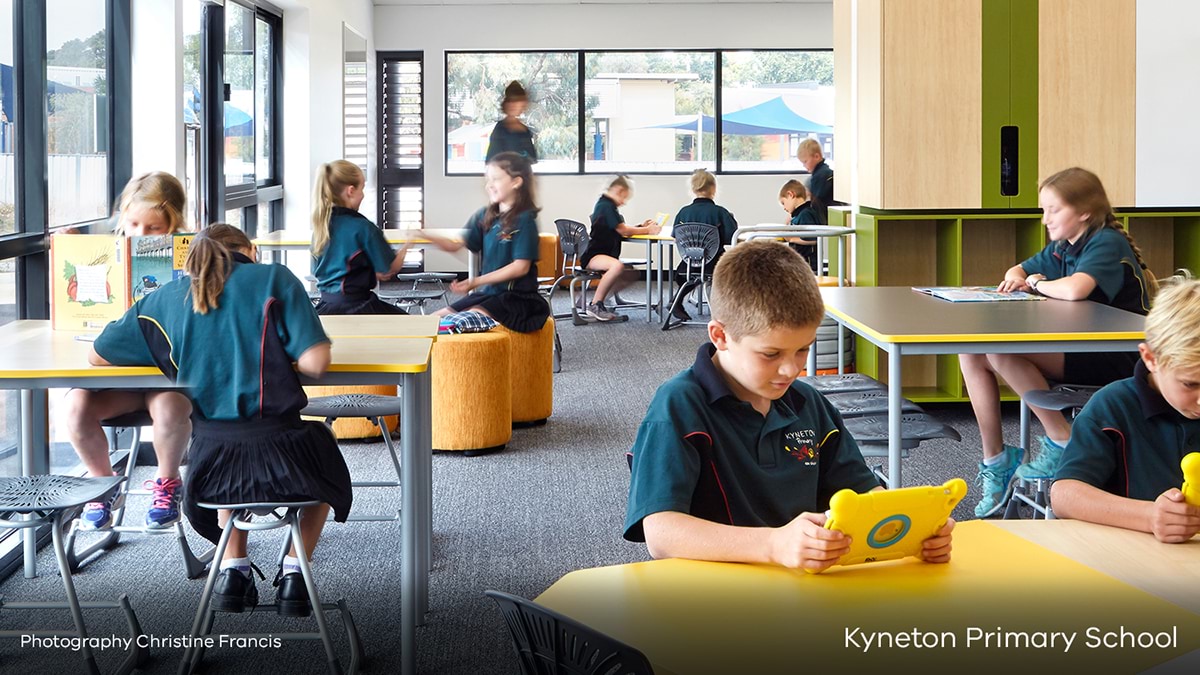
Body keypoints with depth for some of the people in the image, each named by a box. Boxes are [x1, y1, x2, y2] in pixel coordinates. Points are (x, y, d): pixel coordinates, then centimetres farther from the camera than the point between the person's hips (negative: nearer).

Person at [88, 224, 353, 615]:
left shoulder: (166, 299, 8)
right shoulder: (275, 279, 0)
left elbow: (98, 356, 18)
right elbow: (315, 362, -10)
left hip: (212, 465, 3)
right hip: (281, 458, -2)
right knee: (322, 448, 35)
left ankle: (233, 570, 27)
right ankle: (293, 575, 24)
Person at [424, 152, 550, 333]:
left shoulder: (524, 219, -11)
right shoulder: (485, 216, 9)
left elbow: (521, 267, -16)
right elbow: (457, 244, 6)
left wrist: (476, 281, -18)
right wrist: (426, 236, -12)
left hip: (516, 296, -8)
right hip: (487, 293, 8)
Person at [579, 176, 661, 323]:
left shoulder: (606, 204, 19)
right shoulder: (606, 206, -14)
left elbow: (621, 230, 19)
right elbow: (623, 230, -15)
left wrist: (641, 226, 8)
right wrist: (647, 230, -6)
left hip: (604, 254, 11)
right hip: (592, 256, -11)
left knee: (631, 275, 13)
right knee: (617, 266, -37)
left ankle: (597, 303, 12)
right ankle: (595, 305, -26)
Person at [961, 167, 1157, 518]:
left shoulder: (1107, 244, -14)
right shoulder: (1061, 248, 12)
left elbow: (1074, 289, -33)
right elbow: (1018, 272, 27)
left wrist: (1038, 284, -11)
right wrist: (1015, 278, 1)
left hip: (1114, 358, -9)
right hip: (1076, 348, 9)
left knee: (1001, 353, -27)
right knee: (971, 353, -5)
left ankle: (1061, 440, -13)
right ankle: (995, 461, -1)